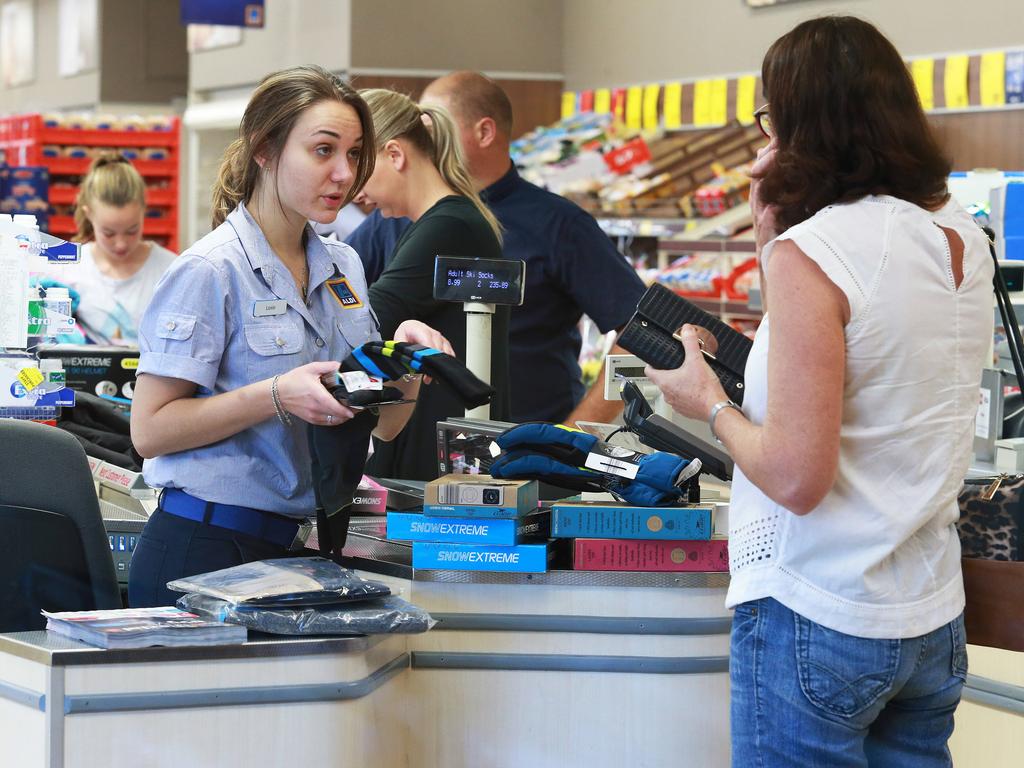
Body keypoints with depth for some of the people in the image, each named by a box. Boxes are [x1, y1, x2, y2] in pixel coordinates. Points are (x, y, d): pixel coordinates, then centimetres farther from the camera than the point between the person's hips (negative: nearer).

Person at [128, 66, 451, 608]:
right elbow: (150, 430, -15)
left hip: (295, 544, 7)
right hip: (208, 547, -7)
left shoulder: (343, 268, 12)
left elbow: (385, 426, 14)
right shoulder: (210, 271, -11)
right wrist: (277, 397, -24)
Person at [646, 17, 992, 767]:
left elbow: (796, 479, -21)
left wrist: (709, 402, -4)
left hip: (818, 621, -7)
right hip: (934, 619, 7)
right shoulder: (962, 238, 4)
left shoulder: (810, 252, -18)